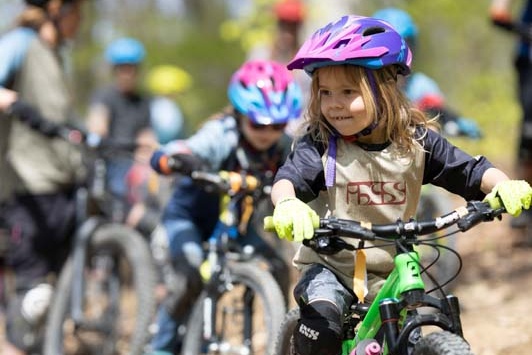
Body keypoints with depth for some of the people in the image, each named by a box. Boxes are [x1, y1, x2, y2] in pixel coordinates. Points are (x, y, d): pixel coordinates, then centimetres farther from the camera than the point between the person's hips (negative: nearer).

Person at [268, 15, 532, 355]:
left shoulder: (416, 142, -5)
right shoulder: (320, 145, -11)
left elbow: (472, 171, -5)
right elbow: (288, 178, -26)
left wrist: (504, 185, -26)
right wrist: (287, 203, -50)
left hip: (389, 273, 2)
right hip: (330, 266, -2)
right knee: (322, 319, -30)